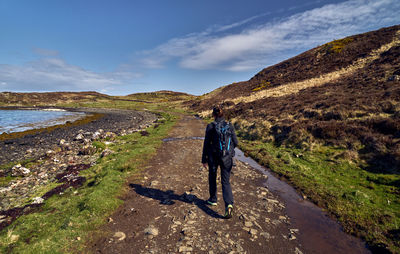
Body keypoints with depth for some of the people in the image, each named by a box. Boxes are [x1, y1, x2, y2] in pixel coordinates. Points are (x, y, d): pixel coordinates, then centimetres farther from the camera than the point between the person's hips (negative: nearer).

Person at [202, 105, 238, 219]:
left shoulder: (210, 126, -10)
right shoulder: (230, 125, -3)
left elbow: (206, 144, -8)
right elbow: (235, 142, 1)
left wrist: (204, 159, 0)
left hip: (213, 157, -1)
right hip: (227, 157, 2)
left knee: (212, 177, 23)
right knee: (225, 182, 10)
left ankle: (213, 199, 38)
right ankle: (229, 204, -8)